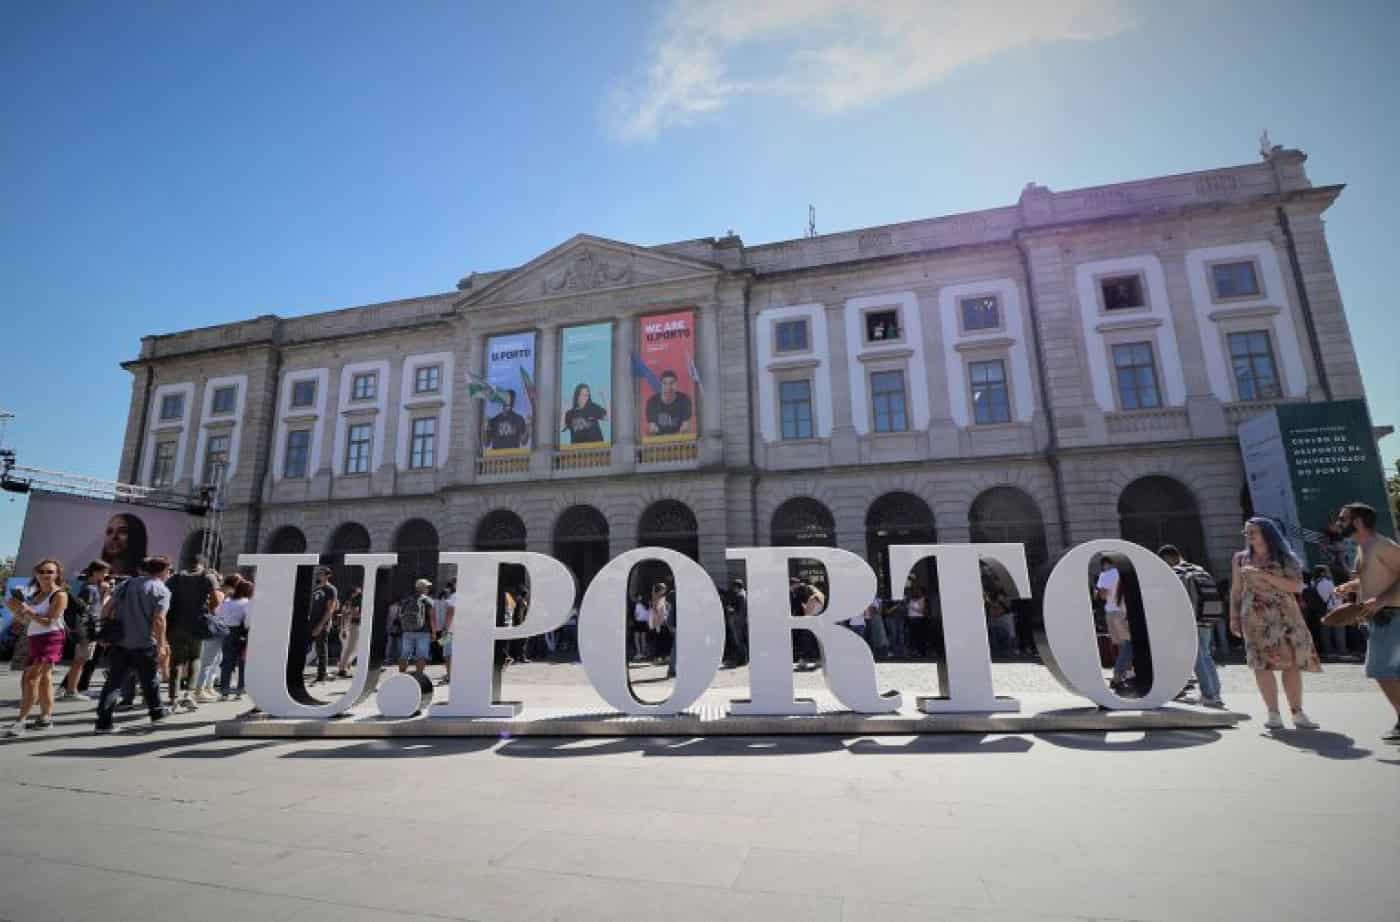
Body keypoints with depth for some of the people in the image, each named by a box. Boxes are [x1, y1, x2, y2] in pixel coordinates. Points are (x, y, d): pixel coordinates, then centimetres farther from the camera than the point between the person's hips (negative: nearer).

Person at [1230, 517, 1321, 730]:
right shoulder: (1241, 559, 10)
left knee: (1293, 663, -2)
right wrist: (1234, 617, 6)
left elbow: (1297, 587, -7)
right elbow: (1236, 590, 11)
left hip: (1286, 616, 0)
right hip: (1256, 618, 0)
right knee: (1262, 664, -6)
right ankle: (1273, 714, -1)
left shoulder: (1286, 559, 5)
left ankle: (1298, 713, 8)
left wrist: (1264, 575, -16)